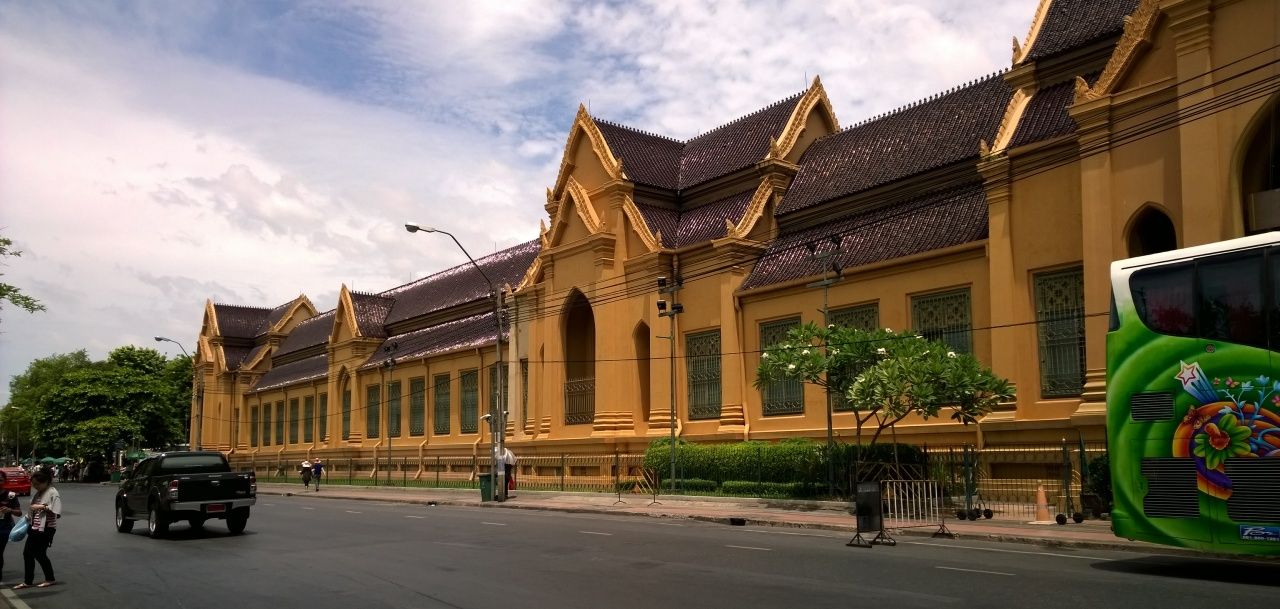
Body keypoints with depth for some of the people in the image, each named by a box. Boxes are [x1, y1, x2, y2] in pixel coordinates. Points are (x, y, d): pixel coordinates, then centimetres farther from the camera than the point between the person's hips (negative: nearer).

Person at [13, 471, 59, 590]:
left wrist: (43, 507, -27)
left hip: (46, 528, -9)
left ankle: (50, 579, 16)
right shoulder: (38, 493, 11)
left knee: (39, 554, -1)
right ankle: (27, 581, 18)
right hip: (35, 527, 9)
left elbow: (57, 513, -23)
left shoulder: (53, 493, -16)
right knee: (27, 553, 8)